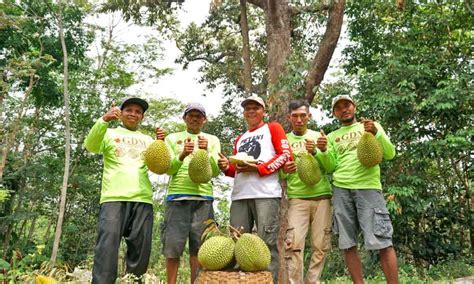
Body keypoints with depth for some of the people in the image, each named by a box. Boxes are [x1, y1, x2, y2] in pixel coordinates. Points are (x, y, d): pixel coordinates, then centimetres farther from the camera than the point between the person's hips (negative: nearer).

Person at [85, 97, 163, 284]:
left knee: (140, 250, 3)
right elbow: (90, 146, -5)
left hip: (142, 199, 3)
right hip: (114, 197, -3)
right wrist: (104, 120, -18)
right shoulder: (110, 133, 15)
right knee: (107, 247, -11)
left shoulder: (147, 140, 22)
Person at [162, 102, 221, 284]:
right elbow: (169, 169, 3)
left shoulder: (212, 140, 15)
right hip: (177, 195, 0)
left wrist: (206, 152, -14)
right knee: (173, 246, -3)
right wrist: (182, 155, -17)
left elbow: (215, 171, 4)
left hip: (203, 197, 1)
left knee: (198, 247, 0)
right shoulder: (173, 138, 13)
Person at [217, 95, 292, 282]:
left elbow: (286, 155, -2)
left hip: (266, 193, -5)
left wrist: (258, 168, -11)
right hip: (240, 195, 6)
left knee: (267, 243, -6)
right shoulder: (240, 139, 28)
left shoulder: (273, 128, 12)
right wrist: (227, 167, 5)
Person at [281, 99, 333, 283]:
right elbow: (279, 175, 7)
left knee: (320, 246, 1)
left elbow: (330, 167, 1)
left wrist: (323, 151, -18)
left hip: (322, 196, 1)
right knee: (294, 244, -11)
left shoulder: (319, 136, 10)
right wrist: (284, 170, -16)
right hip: (297, 198, -1)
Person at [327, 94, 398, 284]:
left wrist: (376, 133, -12)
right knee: (348, 244, 2)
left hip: (368, 187, -2)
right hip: (340, 189, 3)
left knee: (381, 242, -7)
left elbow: (390, 154, 4)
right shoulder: (332, 136, 19)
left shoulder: (372, 126, 14)